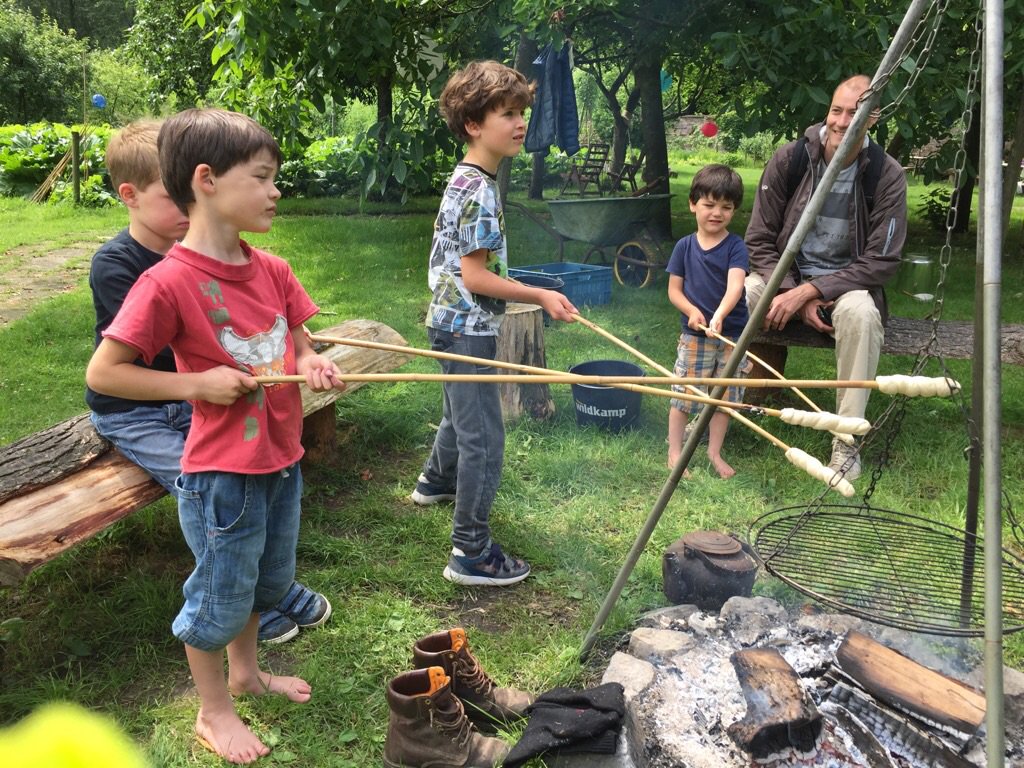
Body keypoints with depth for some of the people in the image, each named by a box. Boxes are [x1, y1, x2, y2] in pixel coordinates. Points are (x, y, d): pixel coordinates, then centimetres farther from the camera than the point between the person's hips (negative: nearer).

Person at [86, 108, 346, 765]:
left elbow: (298, 345, 12)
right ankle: (214, 711, 36)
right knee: (220, 596, 13)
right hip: (223, 474, -7)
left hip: (282, 459, 7)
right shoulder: (169, 282, -20)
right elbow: (102, 372, -16)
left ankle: (246, 670, 50)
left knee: (266, 581, 25)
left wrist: (313, 365, -9)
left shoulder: (272, 270, 0)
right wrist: (197, 383, -21)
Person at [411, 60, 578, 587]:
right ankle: (471, 552, 0)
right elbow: (475, 276, -22)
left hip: (451, 323, 11)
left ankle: (436, 481, 53)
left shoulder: (464, 179, 11)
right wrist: (540, 296, -17)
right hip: (467, 328, -11)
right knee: (482, 438, -6)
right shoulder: (480, 191, -20)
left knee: (461, 413, 29)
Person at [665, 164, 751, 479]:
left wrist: (719, 315, -39)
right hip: (694, 335, 0)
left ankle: (715, 452, 28)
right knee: (683, 395, 4)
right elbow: (674, 290, 4)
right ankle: (674, 451, 20)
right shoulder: (684, 246, 0)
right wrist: (692, 311, -15)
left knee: (724, 396, 11)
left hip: (731, 334, 0)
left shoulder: (735, 246, -7)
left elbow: (735, 286, -22)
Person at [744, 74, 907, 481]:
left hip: (847, 281, -1)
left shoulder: (886, 175, -11)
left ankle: (846, 442, -24)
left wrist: (810, 290, -23)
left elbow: (881, 261, -12)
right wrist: (795, 293, -17)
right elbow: (759, 241, -3)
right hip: (785, 275, 2)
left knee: (860, 311, -37)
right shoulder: (790, 158, -7)